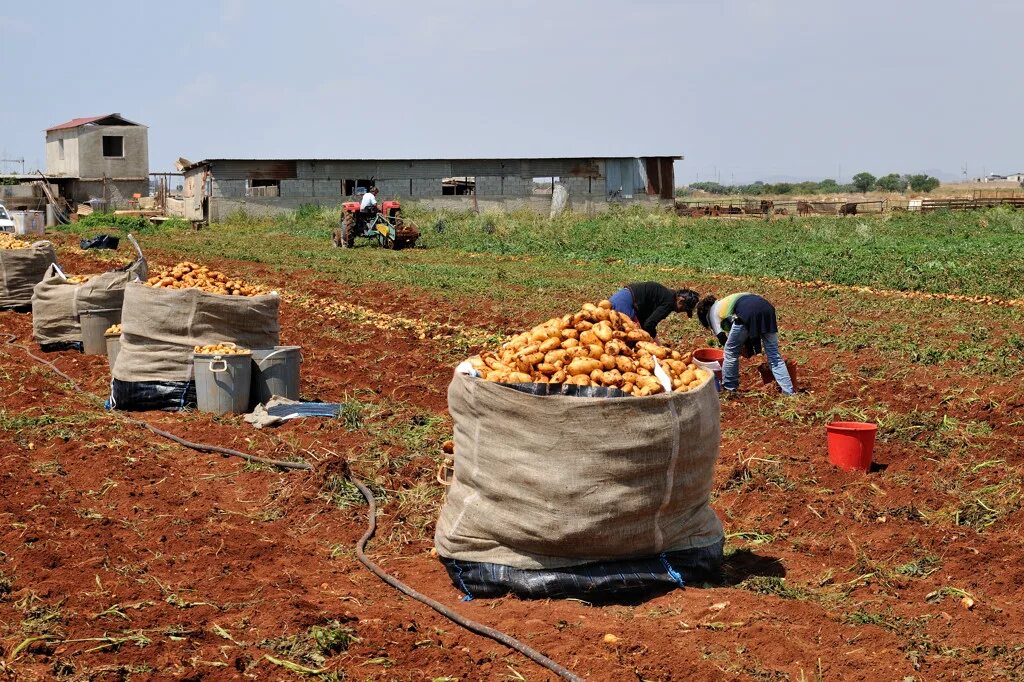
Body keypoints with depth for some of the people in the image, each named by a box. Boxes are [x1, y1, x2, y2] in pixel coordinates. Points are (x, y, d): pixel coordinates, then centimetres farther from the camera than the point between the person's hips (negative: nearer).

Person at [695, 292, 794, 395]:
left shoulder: (712, 312, 24)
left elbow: (721, 338, 17)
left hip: (747, 314, -6)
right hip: (766, 307, 6)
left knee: (731, 352, 14)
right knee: (774, 356, 9)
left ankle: (729, 389, 24)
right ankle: (789, 393, 4)